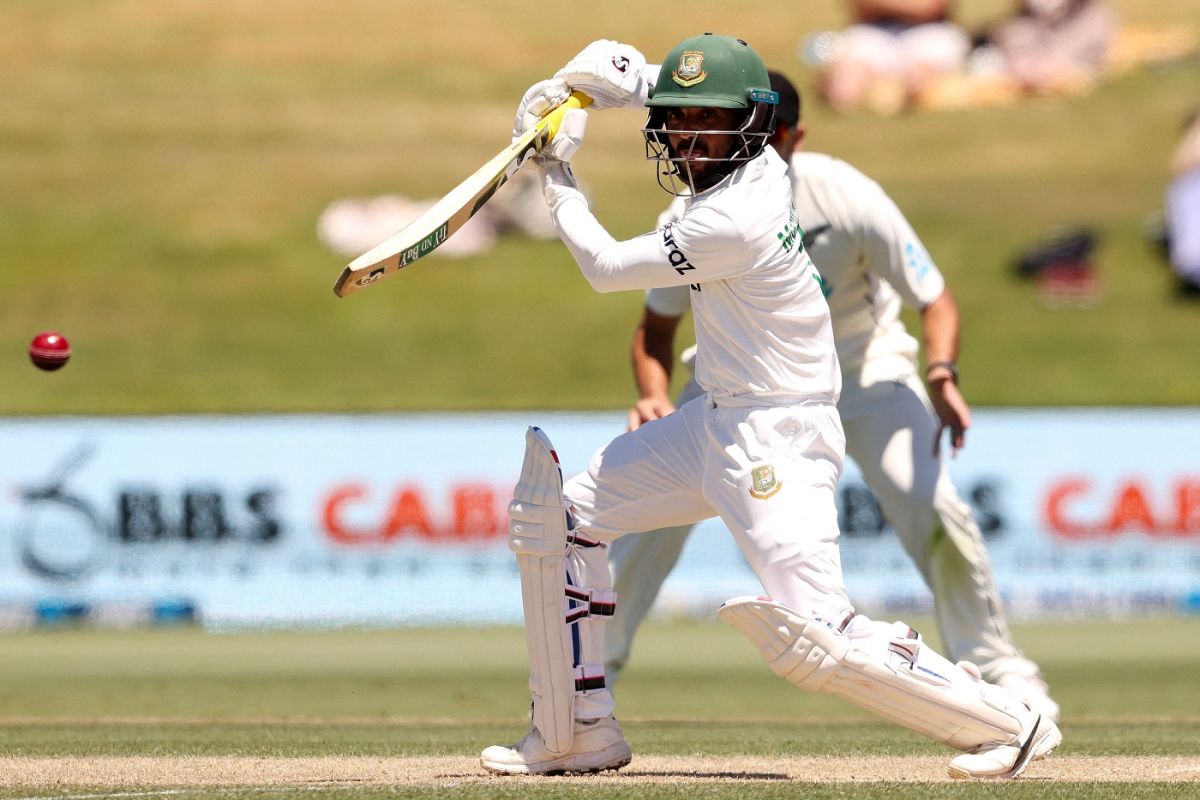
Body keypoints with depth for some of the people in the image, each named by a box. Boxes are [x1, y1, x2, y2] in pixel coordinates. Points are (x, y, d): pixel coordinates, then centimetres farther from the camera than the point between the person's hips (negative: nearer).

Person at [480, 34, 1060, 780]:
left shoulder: (733, 221, -25)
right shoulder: (758, 166, 2)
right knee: (559, 517, 11)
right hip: (717, 420, 10)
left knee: (815, 640, -19)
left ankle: (1008, 723, -6)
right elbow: (636, 75, 20)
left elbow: (607, 267, -12)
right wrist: (577, 78, 2)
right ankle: (578, 733, 17)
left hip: (775, 440, -10)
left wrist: (558, 178, -1)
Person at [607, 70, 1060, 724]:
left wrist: (942, 376, -42)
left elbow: (934, 299, -22)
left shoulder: (849, 199, -28)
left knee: (928, 505, -20)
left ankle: (997, 666, -5)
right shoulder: (691, 221, -21)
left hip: (861, 367, -2)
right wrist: (655, 398, -29)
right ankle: (593, 666, 4)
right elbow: (656, 328, -8)